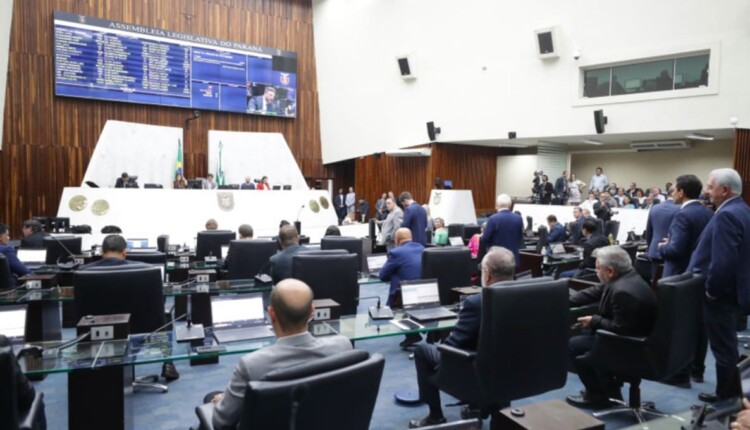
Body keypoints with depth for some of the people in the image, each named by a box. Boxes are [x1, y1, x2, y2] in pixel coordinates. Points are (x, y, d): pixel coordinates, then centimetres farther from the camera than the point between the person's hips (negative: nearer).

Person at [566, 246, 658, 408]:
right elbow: (594, 292, 5)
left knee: (573, 345, -4)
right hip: (628, 335, 10)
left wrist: (594, 321, -14)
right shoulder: (626, 277, 0)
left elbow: (619, 329, -30)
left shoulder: (623, 291, -31)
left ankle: (599, 394, 11)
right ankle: (605, 386, 25)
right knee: (583, 334, 21)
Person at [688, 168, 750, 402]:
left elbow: (722, 261, -30)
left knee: (722, 345, 4)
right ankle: (731, 388, 34)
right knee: (727, 343, 21)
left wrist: (711, 290, -18)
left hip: (720, 293, -10)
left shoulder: (726, 215, -23)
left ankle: (726, 393, 18)